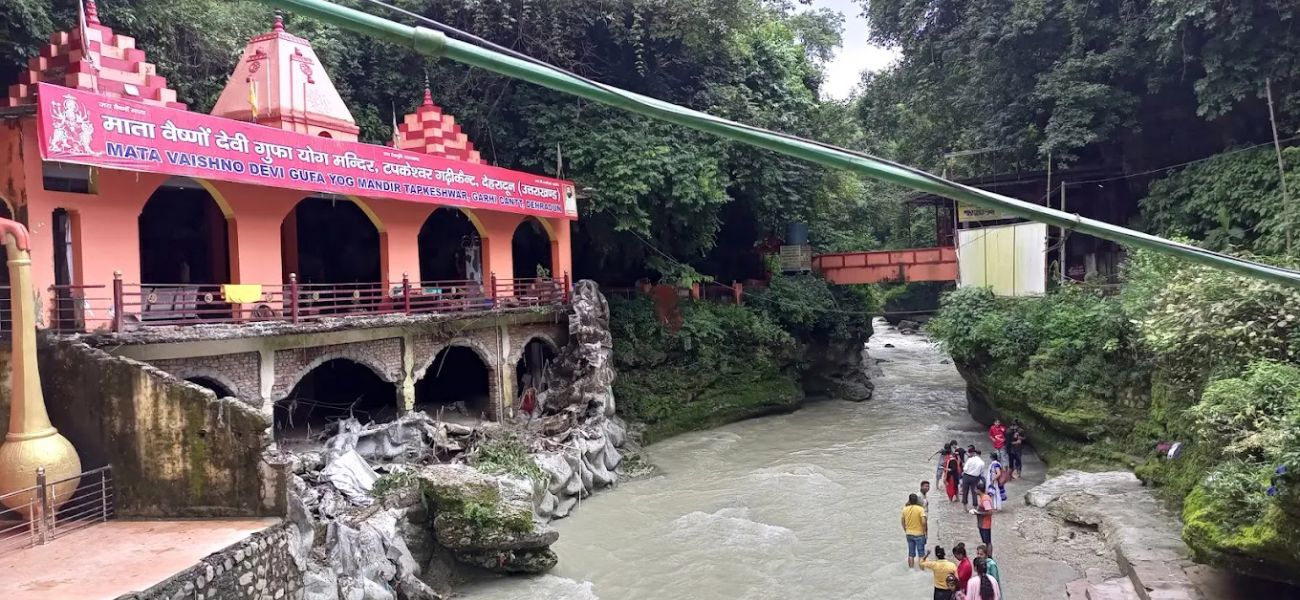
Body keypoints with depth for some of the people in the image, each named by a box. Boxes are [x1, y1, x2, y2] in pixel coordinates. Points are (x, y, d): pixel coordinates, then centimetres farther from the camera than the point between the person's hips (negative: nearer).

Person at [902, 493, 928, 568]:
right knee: (921, 554, 7)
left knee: (911, 554, 14)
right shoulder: (920, 509, -14)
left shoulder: (905, 509, -1)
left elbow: (902, 522, 7)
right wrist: (925, 529, -7)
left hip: (909, 534, 4)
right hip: (919, 534, -4)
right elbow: (923, 521, -24)